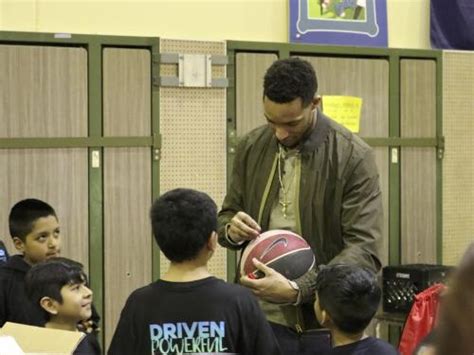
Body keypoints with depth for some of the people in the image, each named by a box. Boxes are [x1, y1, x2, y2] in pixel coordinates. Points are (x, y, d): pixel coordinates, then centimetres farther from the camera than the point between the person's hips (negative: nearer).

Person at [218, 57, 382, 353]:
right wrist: (231, 229, -9)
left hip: (323, 323, -3)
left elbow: (364, 250, -15)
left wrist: (297, 290, -25)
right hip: (260, 318, 3)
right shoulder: (251, 147, 4)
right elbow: (227, 215, 15)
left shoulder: (353, 157, -10)